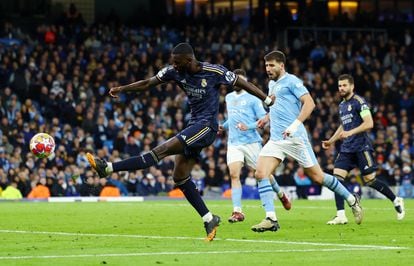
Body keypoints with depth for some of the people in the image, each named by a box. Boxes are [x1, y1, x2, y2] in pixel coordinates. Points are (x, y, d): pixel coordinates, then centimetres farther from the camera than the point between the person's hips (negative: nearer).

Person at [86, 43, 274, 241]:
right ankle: (209, 219, 7)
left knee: (162, 150, -19)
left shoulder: (214, 72, -13)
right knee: (180, 177, 2)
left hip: (207, 126, -8)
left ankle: (108, 168, -25)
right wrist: (122, 89, -7)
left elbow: (242, 83, -2)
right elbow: (148, 83, 5)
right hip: (194, 126, 8)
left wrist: (267, 100, 4)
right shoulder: (175, 72, 1)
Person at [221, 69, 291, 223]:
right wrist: (223, 126, 22)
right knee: (234, 175, -14)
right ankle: (237, 211, -19)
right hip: (234, 143, 4)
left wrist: (248, 127, -21)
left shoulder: (252, 99, -3)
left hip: (251, 142, -4)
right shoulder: (228, 98, 16)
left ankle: (280, 194, 36)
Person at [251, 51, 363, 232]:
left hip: (294, 137, -7)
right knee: (261, 173, -13)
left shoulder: (291, 81, -5)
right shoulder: (272, 84, 20)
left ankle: (352, 200, 18)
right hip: (275, 139, 7)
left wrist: (295, 125, -24)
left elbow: (309, 103, -15)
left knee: (317, 177, -1)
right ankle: (271, 219, -14)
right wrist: (267, 118, 19)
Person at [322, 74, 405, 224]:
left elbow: (369, 123, -17)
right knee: (337, 177, -8)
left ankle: (396, 201, 17)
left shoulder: (359, 102, -9)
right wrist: (331, 141, 25)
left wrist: (350, 132, -24)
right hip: (346, 148, 7)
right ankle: (341, 216, -10)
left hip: (361, 147, -7)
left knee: (370, 181, -4)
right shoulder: (342, 105, 17)